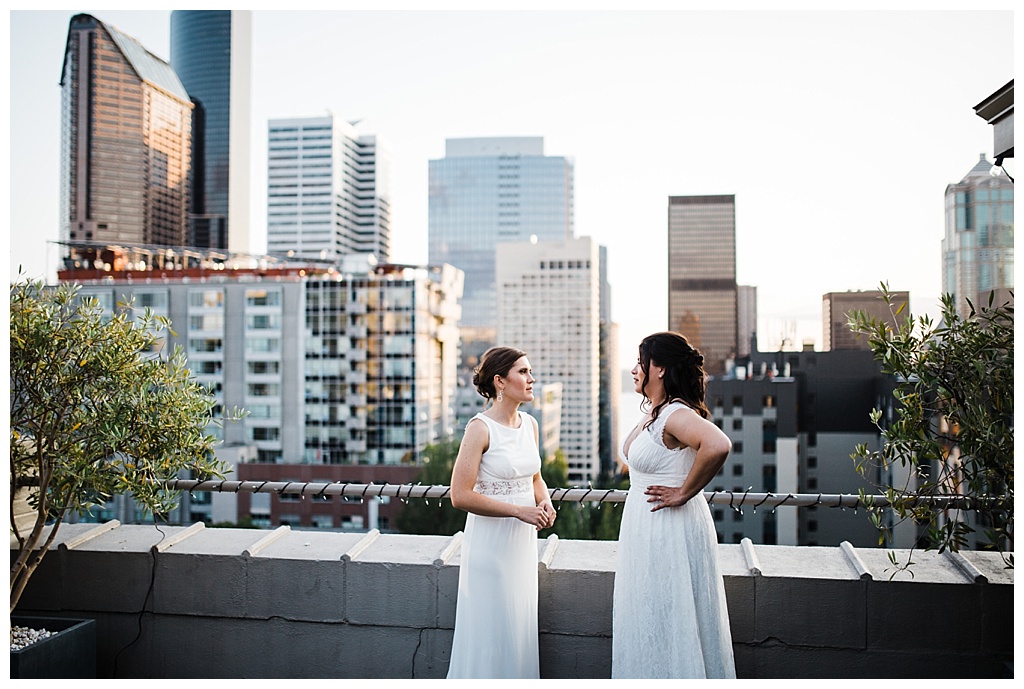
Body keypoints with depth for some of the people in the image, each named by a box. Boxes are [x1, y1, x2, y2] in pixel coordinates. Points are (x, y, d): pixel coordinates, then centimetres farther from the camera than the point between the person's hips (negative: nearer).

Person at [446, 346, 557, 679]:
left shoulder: (529, 424, 5)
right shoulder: (480, 428, -16)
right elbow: (460, 495, -19)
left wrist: (545, 502, -2)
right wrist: (519, 510, -20)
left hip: (523, 539, 7)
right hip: (490, 540, -7)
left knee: (520, 625, 15)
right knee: (490, 629, 4)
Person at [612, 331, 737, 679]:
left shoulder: (676, 414, -21)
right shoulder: (654, 413, 8)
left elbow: (718, 445, -39)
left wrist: (684, 494, -29)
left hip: (672, 531, -10)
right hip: (647, 532, 10)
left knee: (668, 622, 2)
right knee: (648, 623, 18)